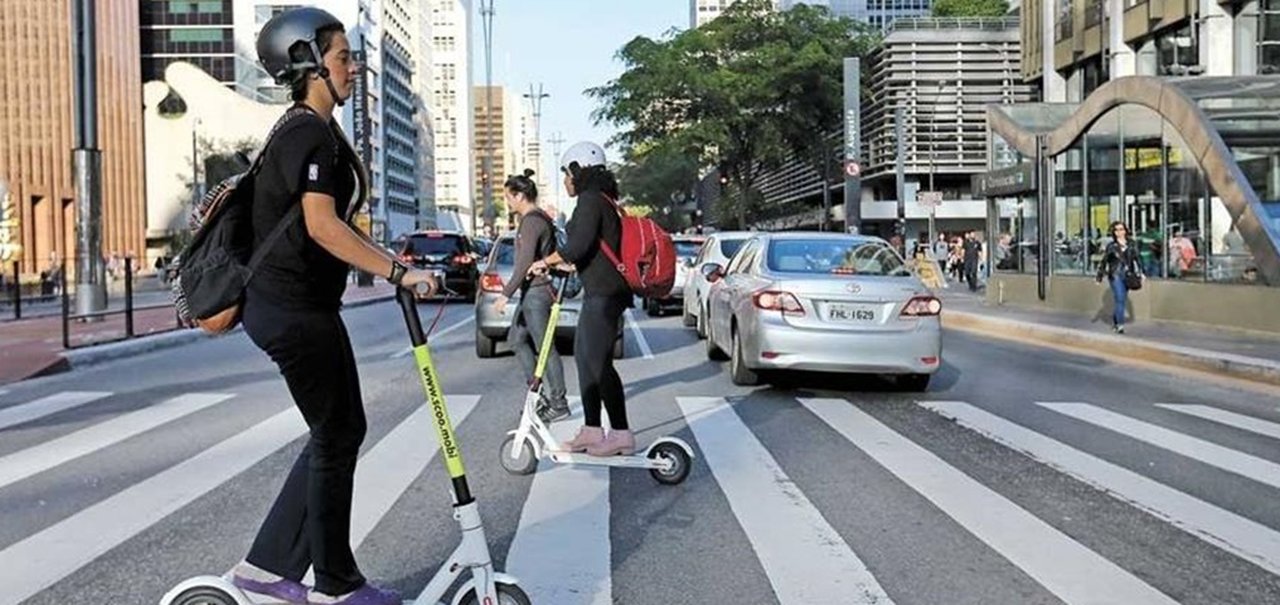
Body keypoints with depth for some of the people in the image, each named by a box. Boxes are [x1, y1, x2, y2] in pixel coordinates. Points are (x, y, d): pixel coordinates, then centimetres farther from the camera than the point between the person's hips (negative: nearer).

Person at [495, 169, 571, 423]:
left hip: (536, 292, -11)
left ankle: (559, 403, 2)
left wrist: (506, 294, -22)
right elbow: (549, 256, 20)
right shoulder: (541, 219, 15)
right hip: (533, 290, 11)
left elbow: (525, 262, -23)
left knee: (545, 348, -5)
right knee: (517, 339, 16)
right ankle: (540, 392, 19)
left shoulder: (531, 221, -16)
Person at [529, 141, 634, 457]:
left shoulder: (590, 200, -12)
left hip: (604, 293, -11)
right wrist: (568, 265, 29)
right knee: (584, 357, 13)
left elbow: (579, 245, -22)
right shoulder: (602, 200, 19)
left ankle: (621, 434, -4)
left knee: (598, 362, -8)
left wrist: (546, 261, -8)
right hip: (600, 291, 11)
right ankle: (591, 430, 18)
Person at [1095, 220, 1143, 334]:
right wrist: (1099, 276, 8)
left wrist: (1139, 273, 3)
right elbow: (1104, 261, 6)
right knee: (1120, 300, -13)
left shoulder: (1131, 245, 7)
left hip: (1127, 276, 3)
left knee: (1123, 301, 7)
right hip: (1115, 275, -3)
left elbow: (1137, 259, 11)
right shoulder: (1111, 246, 1)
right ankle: (1120, 325, -11)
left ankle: (1114, 320, 28)